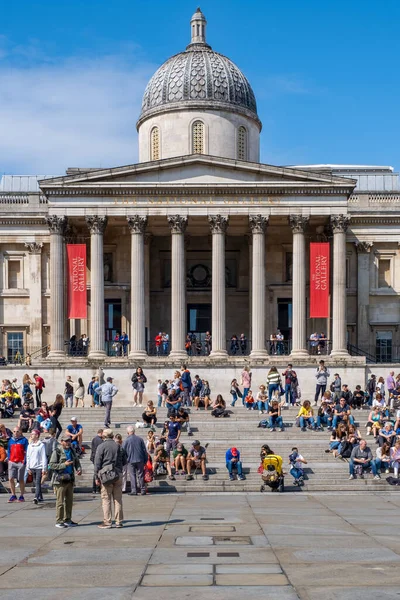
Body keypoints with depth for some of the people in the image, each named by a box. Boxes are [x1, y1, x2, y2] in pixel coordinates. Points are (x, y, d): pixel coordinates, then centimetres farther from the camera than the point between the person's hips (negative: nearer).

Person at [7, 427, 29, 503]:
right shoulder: (11, 440, 14)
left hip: (21, 462, -4)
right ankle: (13, 495, 9)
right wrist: (9, 459, 8)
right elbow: (8, 450, 20)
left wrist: (24, 461, -9)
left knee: (21, 480, 2)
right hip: (12, 462, 4)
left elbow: (26, 451, -2)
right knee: (10, 479, -2)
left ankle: (22, 496, 10)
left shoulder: (24, 440, 0)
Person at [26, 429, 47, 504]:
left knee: (38, 482, -14)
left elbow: (44, 457, -7)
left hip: (39, 467, -6)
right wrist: (28, 468, 10)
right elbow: (28, 457, 15)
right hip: (32, 467, 6)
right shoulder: (30, 446, 12)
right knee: (36, 483, 11)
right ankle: (40, 497, 21)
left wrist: (44, 468, -11)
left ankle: (36, 497, -23)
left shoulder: (41, 445, -5)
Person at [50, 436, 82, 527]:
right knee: (60, 502, -3)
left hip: (70, 479, 7)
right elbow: (51, 465, -13)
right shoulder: (57, 451, -10)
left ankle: (67, 520, 21)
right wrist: (64, 464, -20)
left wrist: (79, 468, 1)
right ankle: (59, 521, 5)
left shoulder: (72, 451, 10)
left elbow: (76, 461, 22)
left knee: (69, 500, 11)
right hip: (60, 479, -7)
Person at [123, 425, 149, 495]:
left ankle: (134, 491, 1)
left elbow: (123, 452, -1)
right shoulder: (140, 439, 3)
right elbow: (144, 450, 6)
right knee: (140, 475, 8)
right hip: (140, 460, 3)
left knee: (132, 476, 3)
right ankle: (143, 490, 10)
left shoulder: (126, 441, -5)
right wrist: (145, 460, 14)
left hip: (131, 461, -2)